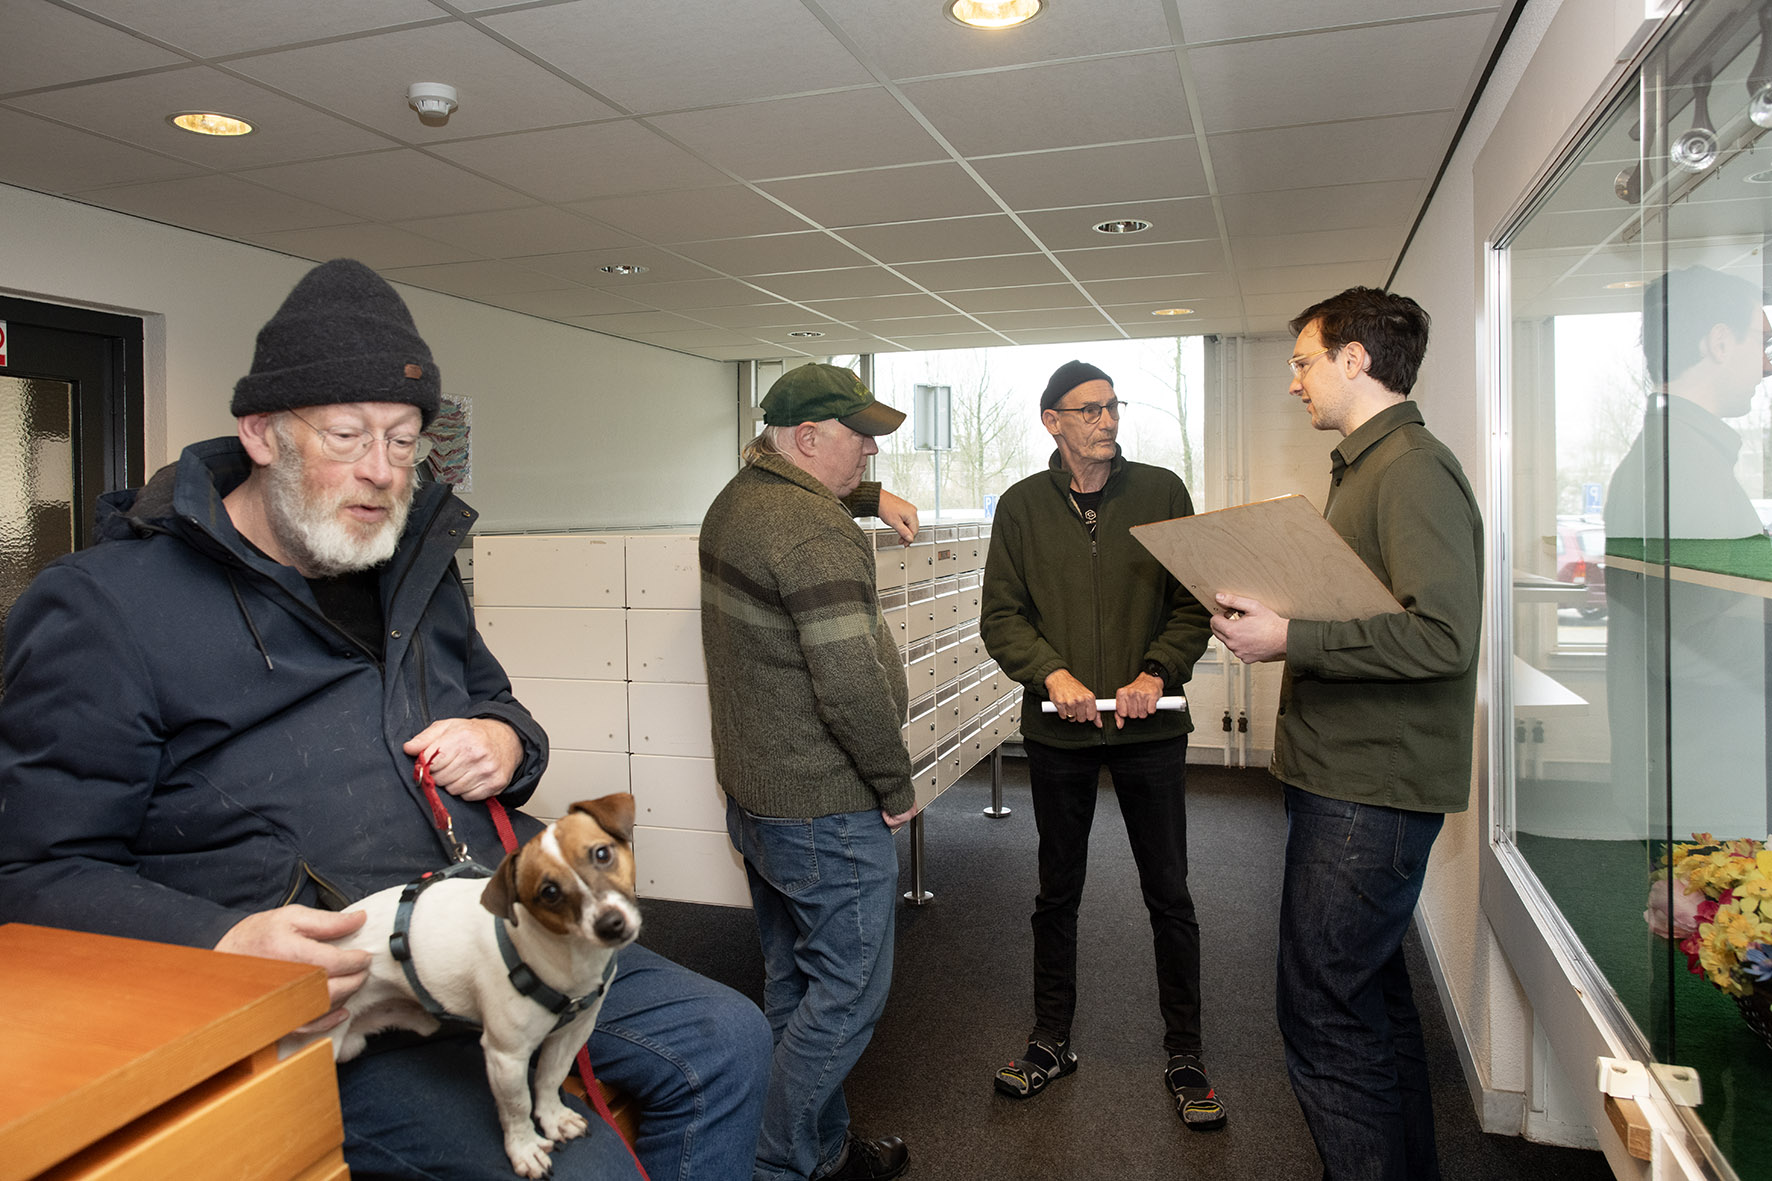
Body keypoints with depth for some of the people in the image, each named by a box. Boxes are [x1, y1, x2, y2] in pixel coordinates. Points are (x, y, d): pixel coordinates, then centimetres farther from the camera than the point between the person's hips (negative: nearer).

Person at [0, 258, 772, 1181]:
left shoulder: (413, 566, 14)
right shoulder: (106, 608, -7)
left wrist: (506, 743, 2)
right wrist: (220, 944, -26)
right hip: (323, 998, -6)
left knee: (728, 1043, 2)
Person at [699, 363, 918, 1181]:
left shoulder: (735, 501, 9)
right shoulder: (818, 537, -22)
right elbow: (851, 684, -27)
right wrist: (897, 787, -14)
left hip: (752, 797, 10)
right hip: (826, 810, -10)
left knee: (795, 983, 20)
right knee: (848, 993, 5)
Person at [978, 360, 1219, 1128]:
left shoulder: (1161, 492, 1)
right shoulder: (1022, 506, 2)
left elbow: (1195, 601, 0)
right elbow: (1000, 615, -1)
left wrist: (1156, 673, -15)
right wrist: (1052, 672, -17)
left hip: (1150, 728, -1)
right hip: (1057, 728, 1)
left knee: (1168, 894, 7)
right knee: (1057, 891, 14)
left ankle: (1185, 1056, 25)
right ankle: (1051, 1041, 32)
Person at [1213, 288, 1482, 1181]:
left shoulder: (1412, 469, -15)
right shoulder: (1363, 468, 17)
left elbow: (1442, 635, -25)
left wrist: (1291, 639, -22)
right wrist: (1272, 624, 8)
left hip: (1370, 793, -11)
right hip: (1346, 775, 11)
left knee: (1323, 1012, -4)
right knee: (1369, 990, 21)